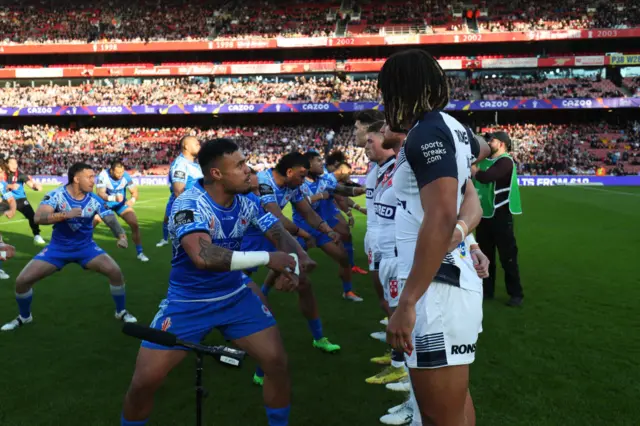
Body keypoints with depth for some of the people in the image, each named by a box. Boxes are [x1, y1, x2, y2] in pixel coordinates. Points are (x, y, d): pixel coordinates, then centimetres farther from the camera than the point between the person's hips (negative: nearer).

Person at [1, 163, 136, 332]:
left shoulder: (94, 200, -13)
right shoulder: (56, 195, -18)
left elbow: (111, 219, -20)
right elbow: (38, 218, -30)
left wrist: (121, 235, -41)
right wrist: (66, 214, -44)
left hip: (86, 246, 1)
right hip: (58, 247, 0)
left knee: (115, 272, -18)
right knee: (22, 280, -8)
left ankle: (121, 312, 4)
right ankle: (24, 317, 23)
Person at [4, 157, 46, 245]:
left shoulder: (20, 175, -15)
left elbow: (30, 183, -29)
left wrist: (35, 186, -51)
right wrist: (10, 186, -30)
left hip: (20, 199, -3)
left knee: (31, 215, -22)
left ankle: (37, 236, -13)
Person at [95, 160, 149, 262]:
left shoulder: (126, 176, -23)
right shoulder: (103, 175, -28)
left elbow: (135, 192, -17)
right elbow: (100, 193, -32)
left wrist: (132, 200, -41)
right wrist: (113, 198, -51)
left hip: (121, 203, 1)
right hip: (105, 202, -1)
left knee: (134, 224, -11)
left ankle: (140, 253, 1)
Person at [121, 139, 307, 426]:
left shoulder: (246, 203, -7)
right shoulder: (189, 204, -24)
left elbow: (280, 234, -5)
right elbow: (203, 256, -40)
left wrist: (291, 265, -27)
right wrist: (268, 258, -38)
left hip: (235, 297, 4)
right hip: (186, 303, -4)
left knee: (277, 362, -4)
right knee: (144, 382, -6)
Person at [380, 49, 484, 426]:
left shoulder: (428, 132, -15)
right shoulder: (455, 128, 13)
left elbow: (441, 218, -26)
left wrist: (407, 302, -25)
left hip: (437, 291, -10)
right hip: (459, 281, 10)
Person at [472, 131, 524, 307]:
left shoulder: (506, 161, -13)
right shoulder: (485, 161, 13)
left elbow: (485, 177, -26)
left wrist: (473, 170, -10)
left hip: (500, 215, -8)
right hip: (484, 215, 8)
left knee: (507, 257, 0)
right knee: (485, 255, 15)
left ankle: (516, 294, 11)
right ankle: (487, 290, 27)